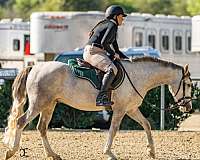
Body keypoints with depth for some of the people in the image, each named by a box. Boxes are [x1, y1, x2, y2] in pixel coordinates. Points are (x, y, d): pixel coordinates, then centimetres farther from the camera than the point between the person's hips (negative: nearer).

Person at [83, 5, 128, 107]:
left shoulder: (112, 26, 26)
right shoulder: (112, 25, -6)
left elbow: (116, 49, 31)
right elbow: (104, 43, -20)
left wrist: (127, 59, 23)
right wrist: (114, 54, -7)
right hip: (93, 51, -11)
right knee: (111, 69, -30)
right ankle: (101, 98, -41)